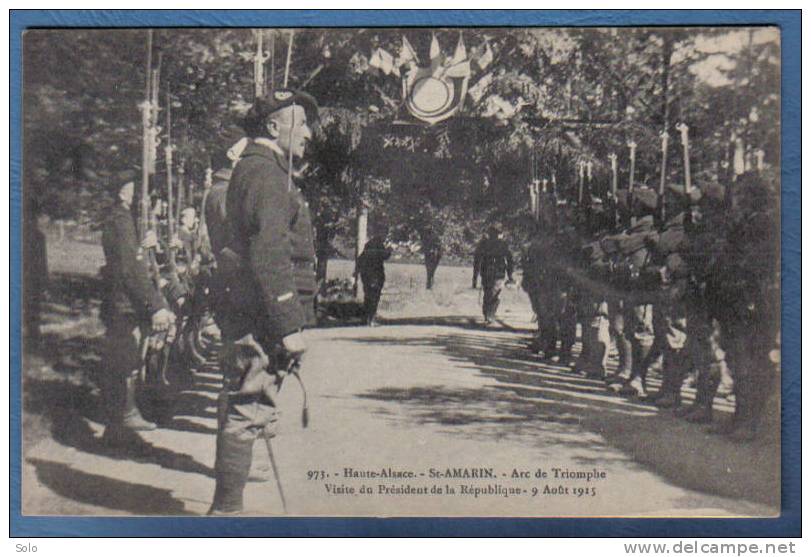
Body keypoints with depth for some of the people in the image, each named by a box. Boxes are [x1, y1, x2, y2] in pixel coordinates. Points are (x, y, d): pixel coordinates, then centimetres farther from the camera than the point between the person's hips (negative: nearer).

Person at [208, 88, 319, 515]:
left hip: (244, 316, 11)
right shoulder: (265, 172, -12)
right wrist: (290, 328, -22)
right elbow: (270, 257, -22)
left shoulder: (254, 170, 21)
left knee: (242, 416, 15)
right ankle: (228, 509, 2)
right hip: (261, 319, -11)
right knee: (246, 415, -5)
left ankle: (225, 508, 23)